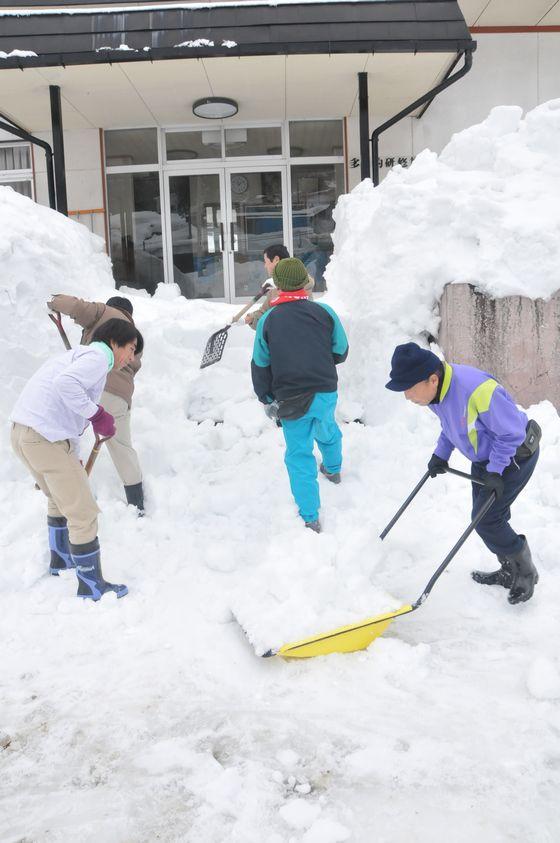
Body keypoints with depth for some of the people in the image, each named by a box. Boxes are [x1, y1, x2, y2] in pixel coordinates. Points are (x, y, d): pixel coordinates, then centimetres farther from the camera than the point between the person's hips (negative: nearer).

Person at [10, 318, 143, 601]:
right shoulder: (98, 357, -7)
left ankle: (60, 559, 48)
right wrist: (97, 414, -16)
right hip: (47, 437, -11)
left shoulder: (80, 354, 23)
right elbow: (65, 382, -26)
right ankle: (91, 586, 8)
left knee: (60, 498, 30)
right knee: (83, 512, -2)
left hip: (22, 431, 11)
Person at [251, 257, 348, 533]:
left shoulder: (267, 320, -4)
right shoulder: (324, 311, -2)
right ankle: (333, 469, 59)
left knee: (299, 454, 7)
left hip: (290, 399, -2)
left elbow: (260, 365, 1)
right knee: (327, 431, 31)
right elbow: (341, 352, 6)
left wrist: (267, 399, 12)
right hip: (326, 392, 2)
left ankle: (310, 518, 6)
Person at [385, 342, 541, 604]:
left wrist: (495, 471, -24)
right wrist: (441, 454, 3)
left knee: (486, 519, -5)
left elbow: (511, 432, -26)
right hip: (485, 457, 8)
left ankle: (525, 572, 17)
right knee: (489, 516, 14)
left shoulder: (477, 391, -39)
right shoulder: (435, 389, -11)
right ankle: (510, 572, 33)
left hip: (515, 455, -8)